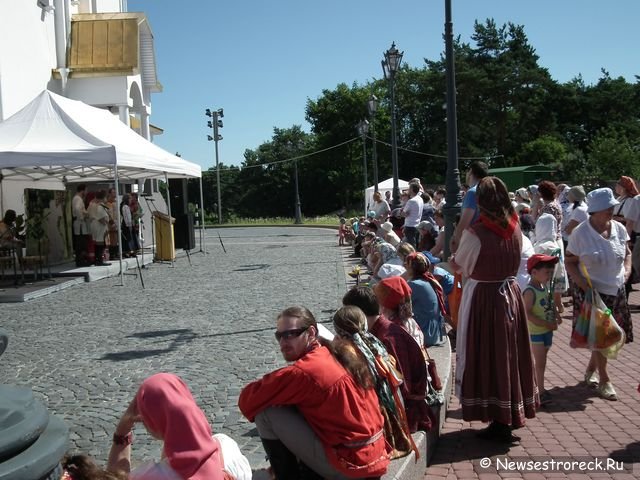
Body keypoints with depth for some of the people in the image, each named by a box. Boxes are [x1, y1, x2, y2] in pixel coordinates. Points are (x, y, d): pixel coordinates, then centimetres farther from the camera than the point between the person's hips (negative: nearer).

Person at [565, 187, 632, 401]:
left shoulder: (618, 228, 1)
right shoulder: (580, 233, -13)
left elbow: (627, 253, 14)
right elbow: (569, 262, -9)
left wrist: (627, 270, -4)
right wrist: (582, 283, -20)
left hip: (616, 291, 5)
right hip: (592, 292, -5)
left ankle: (590, 370, 34)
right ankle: (604, 381, 14)